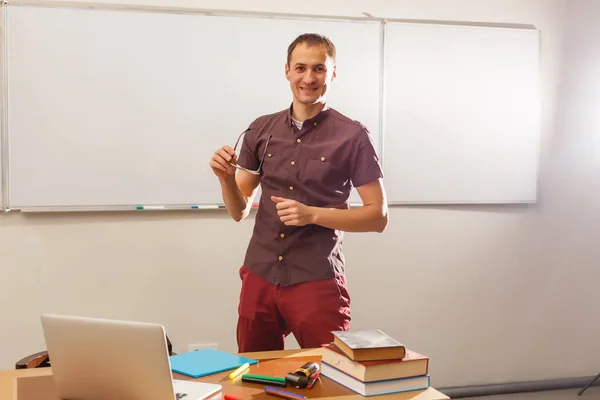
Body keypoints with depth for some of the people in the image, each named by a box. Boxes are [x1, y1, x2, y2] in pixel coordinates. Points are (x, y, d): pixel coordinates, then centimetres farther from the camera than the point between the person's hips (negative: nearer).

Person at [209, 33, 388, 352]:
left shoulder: (353, 136, -6)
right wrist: (226, 178, -9)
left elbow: (378, 217, -5)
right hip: (259, 277, 4)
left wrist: (313, 214, -16)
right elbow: (239, 212, 11)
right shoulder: (261, 130, 6)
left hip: (318, 281, -4)